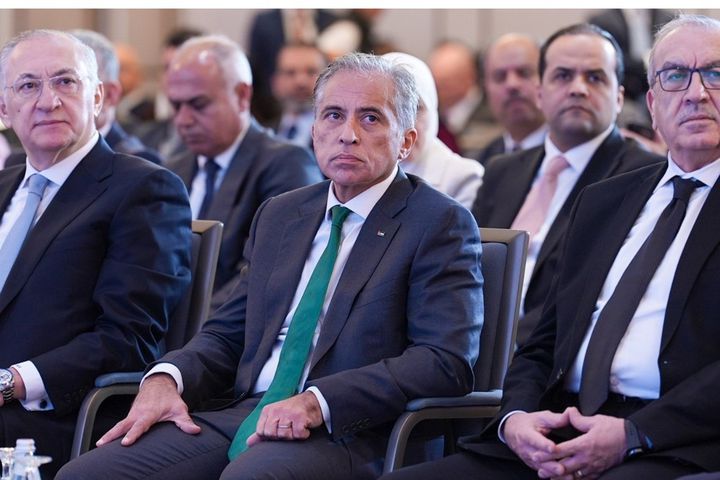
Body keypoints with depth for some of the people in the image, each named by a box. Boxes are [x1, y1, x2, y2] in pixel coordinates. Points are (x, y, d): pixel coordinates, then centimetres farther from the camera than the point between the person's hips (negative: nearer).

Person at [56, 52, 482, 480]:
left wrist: (318, 403, -21)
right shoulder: (279, 215, 21)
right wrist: (166, 378, -1)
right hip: (246, 414, 7)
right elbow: (228, 333, 23)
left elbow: (446, 361, -11)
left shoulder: (439, 224, 0)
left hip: (344, 435, -6)